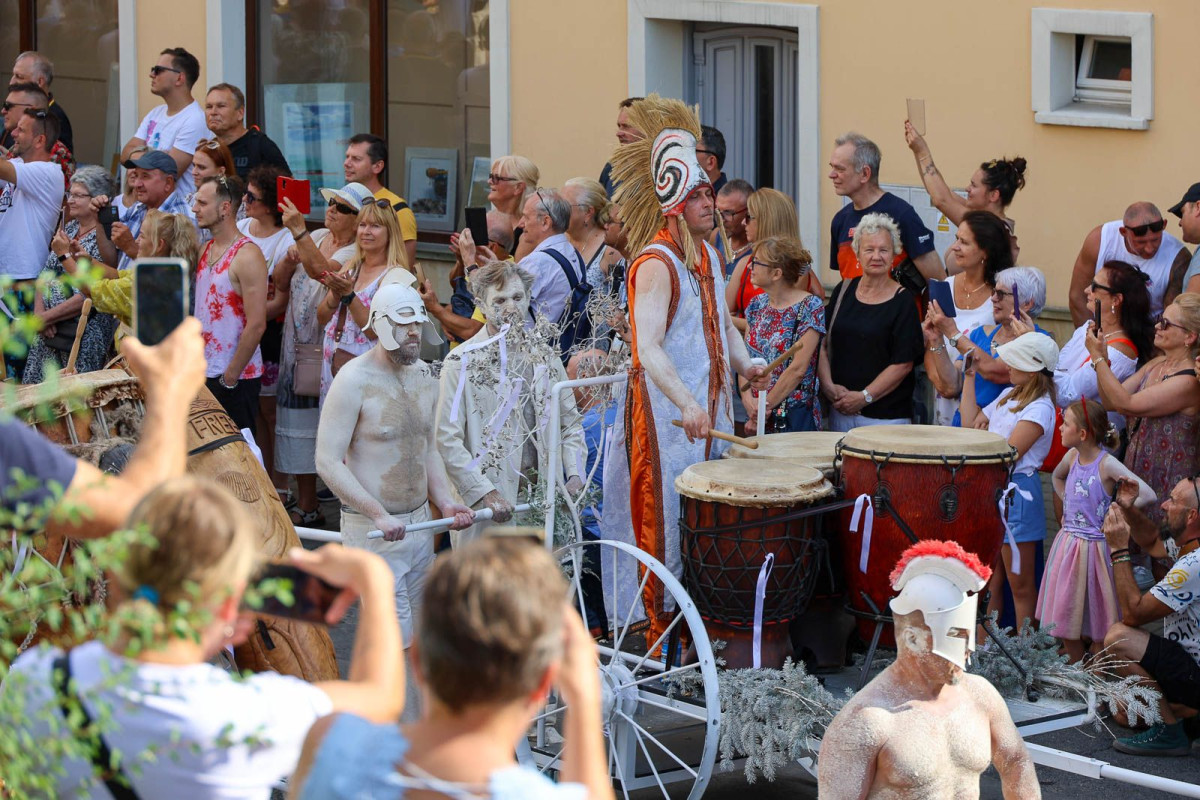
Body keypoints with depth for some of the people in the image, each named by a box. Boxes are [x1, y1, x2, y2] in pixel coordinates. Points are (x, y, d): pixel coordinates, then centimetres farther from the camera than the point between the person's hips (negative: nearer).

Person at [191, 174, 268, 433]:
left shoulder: (246, 256, -14)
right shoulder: (206, 250, 12)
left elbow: (256, 325, -18)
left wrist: (229, 377, -17)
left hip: (236, 379, -8)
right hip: (204, 373, 8)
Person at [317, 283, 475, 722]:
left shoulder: (423, 377, 9)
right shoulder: (354, 380, -14)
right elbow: (328, 462, -18)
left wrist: (446, 501, 4)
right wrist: (379, 515, -25)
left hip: (419, 522, 7)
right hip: (372, 530, -7)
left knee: (417, 637, 10)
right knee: (396, 642, -8)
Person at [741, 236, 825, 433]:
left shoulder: (810, 308, -11)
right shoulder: (757, 305, 8)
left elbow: (798, 369, -15)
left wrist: (765, 406, -14)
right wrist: (747, 398, -11)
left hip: (794, 417, -6)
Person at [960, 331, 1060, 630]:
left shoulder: (1039, 408, -15)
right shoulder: (1008, 397, 12)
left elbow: (1009, 455, -19)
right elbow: (970, 423, 18)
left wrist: (985, 433, -2)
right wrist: (970, 377, 17)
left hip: (1016, 493, -8)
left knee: (1020, 585, 1)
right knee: (989, 582, 11)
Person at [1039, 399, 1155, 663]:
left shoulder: (1107, 464, -17)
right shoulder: (1072, 457, 3)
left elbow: (1148, 495, -25)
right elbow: (1057, 477, 29)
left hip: (1094, 548, -7)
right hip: (1067, 544, 7)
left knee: (1096, 620, 1)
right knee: (1065, 618, 13)